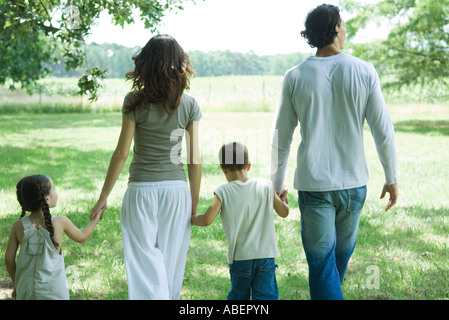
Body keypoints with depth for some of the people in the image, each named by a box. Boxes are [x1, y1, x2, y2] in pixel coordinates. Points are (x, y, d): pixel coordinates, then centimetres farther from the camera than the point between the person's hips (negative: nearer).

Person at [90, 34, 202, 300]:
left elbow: (122, 153, -7)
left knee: (145, 260, 2)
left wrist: (104, 196, 2)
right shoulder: (189, 105, -2)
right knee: (171, 261, 14)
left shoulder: (135, 102, -7)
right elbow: (194, 159, 0)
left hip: (141, 189, -2)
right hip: (176, 188, 2)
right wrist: (195, 202, 10)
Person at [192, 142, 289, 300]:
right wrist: (283, 199, 27)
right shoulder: (265, 186, 0)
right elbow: (284, 212, 6)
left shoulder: (223, 193, -8)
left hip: (240, 257, -1)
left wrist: (192, 219, 4)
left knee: (238, 295, 17)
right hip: (266, 254, 1)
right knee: (265, 295, 2)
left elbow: (207, 220, -16)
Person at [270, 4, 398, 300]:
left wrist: (277, 186, 12)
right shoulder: (364, 71, -5)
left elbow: (281, 140, 0)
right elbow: (383, 131, -4)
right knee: (341, 256, 23)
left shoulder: (295, 77, -4)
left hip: (314, 185, -1)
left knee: (321, 265, 3)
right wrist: (392, 178, 8)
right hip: (353, 182, 2)